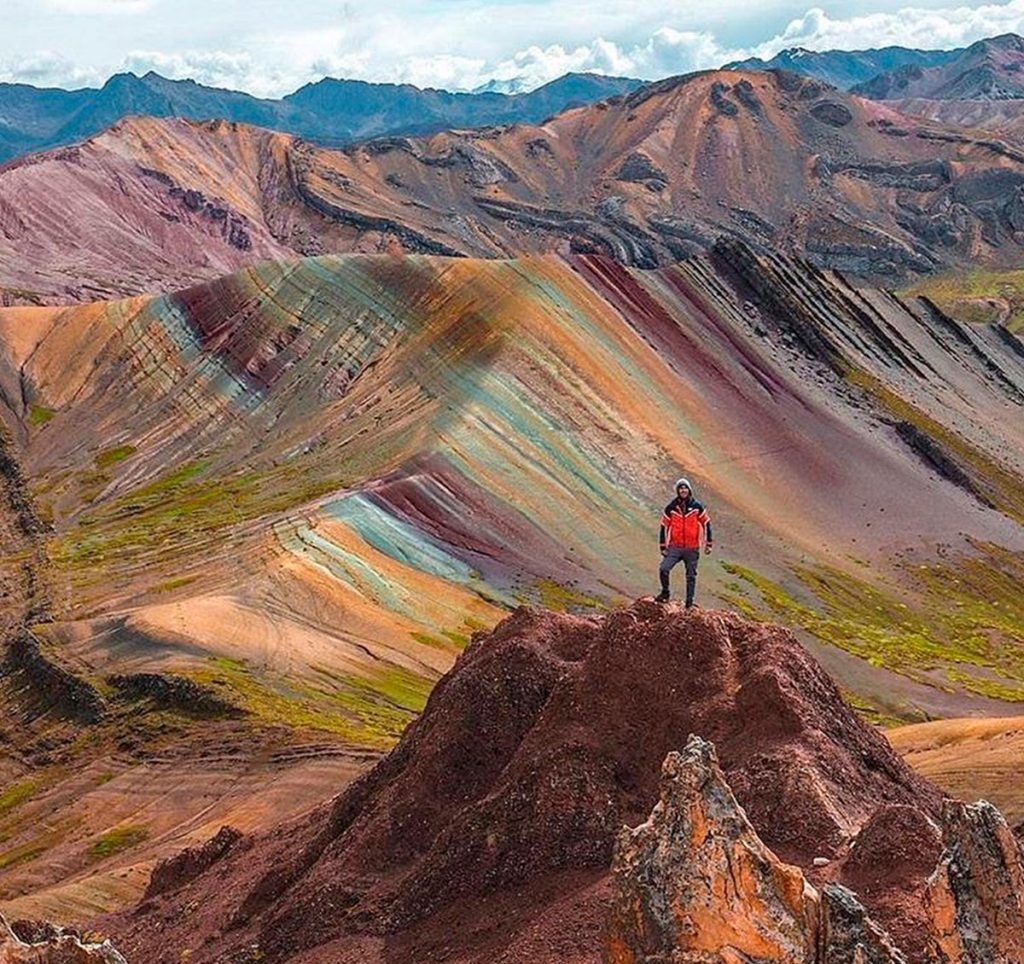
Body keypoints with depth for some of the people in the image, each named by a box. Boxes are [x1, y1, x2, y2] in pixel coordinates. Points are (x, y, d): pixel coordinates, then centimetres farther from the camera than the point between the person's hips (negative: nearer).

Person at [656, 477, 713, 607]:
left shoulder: (697, 507, -1)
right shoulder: (671, 508, 0)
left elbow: (706, 524, 7)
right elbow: (664, 527, 6)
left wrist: (708, 543, 5)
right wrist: (663, 547, 4)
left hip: (692, 549, 0)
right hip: (675, 547, 0)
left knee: (691, 576, 7)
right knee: (663, 569, -17)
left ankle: (689, 603, 17)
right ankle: (665, 593, 4)